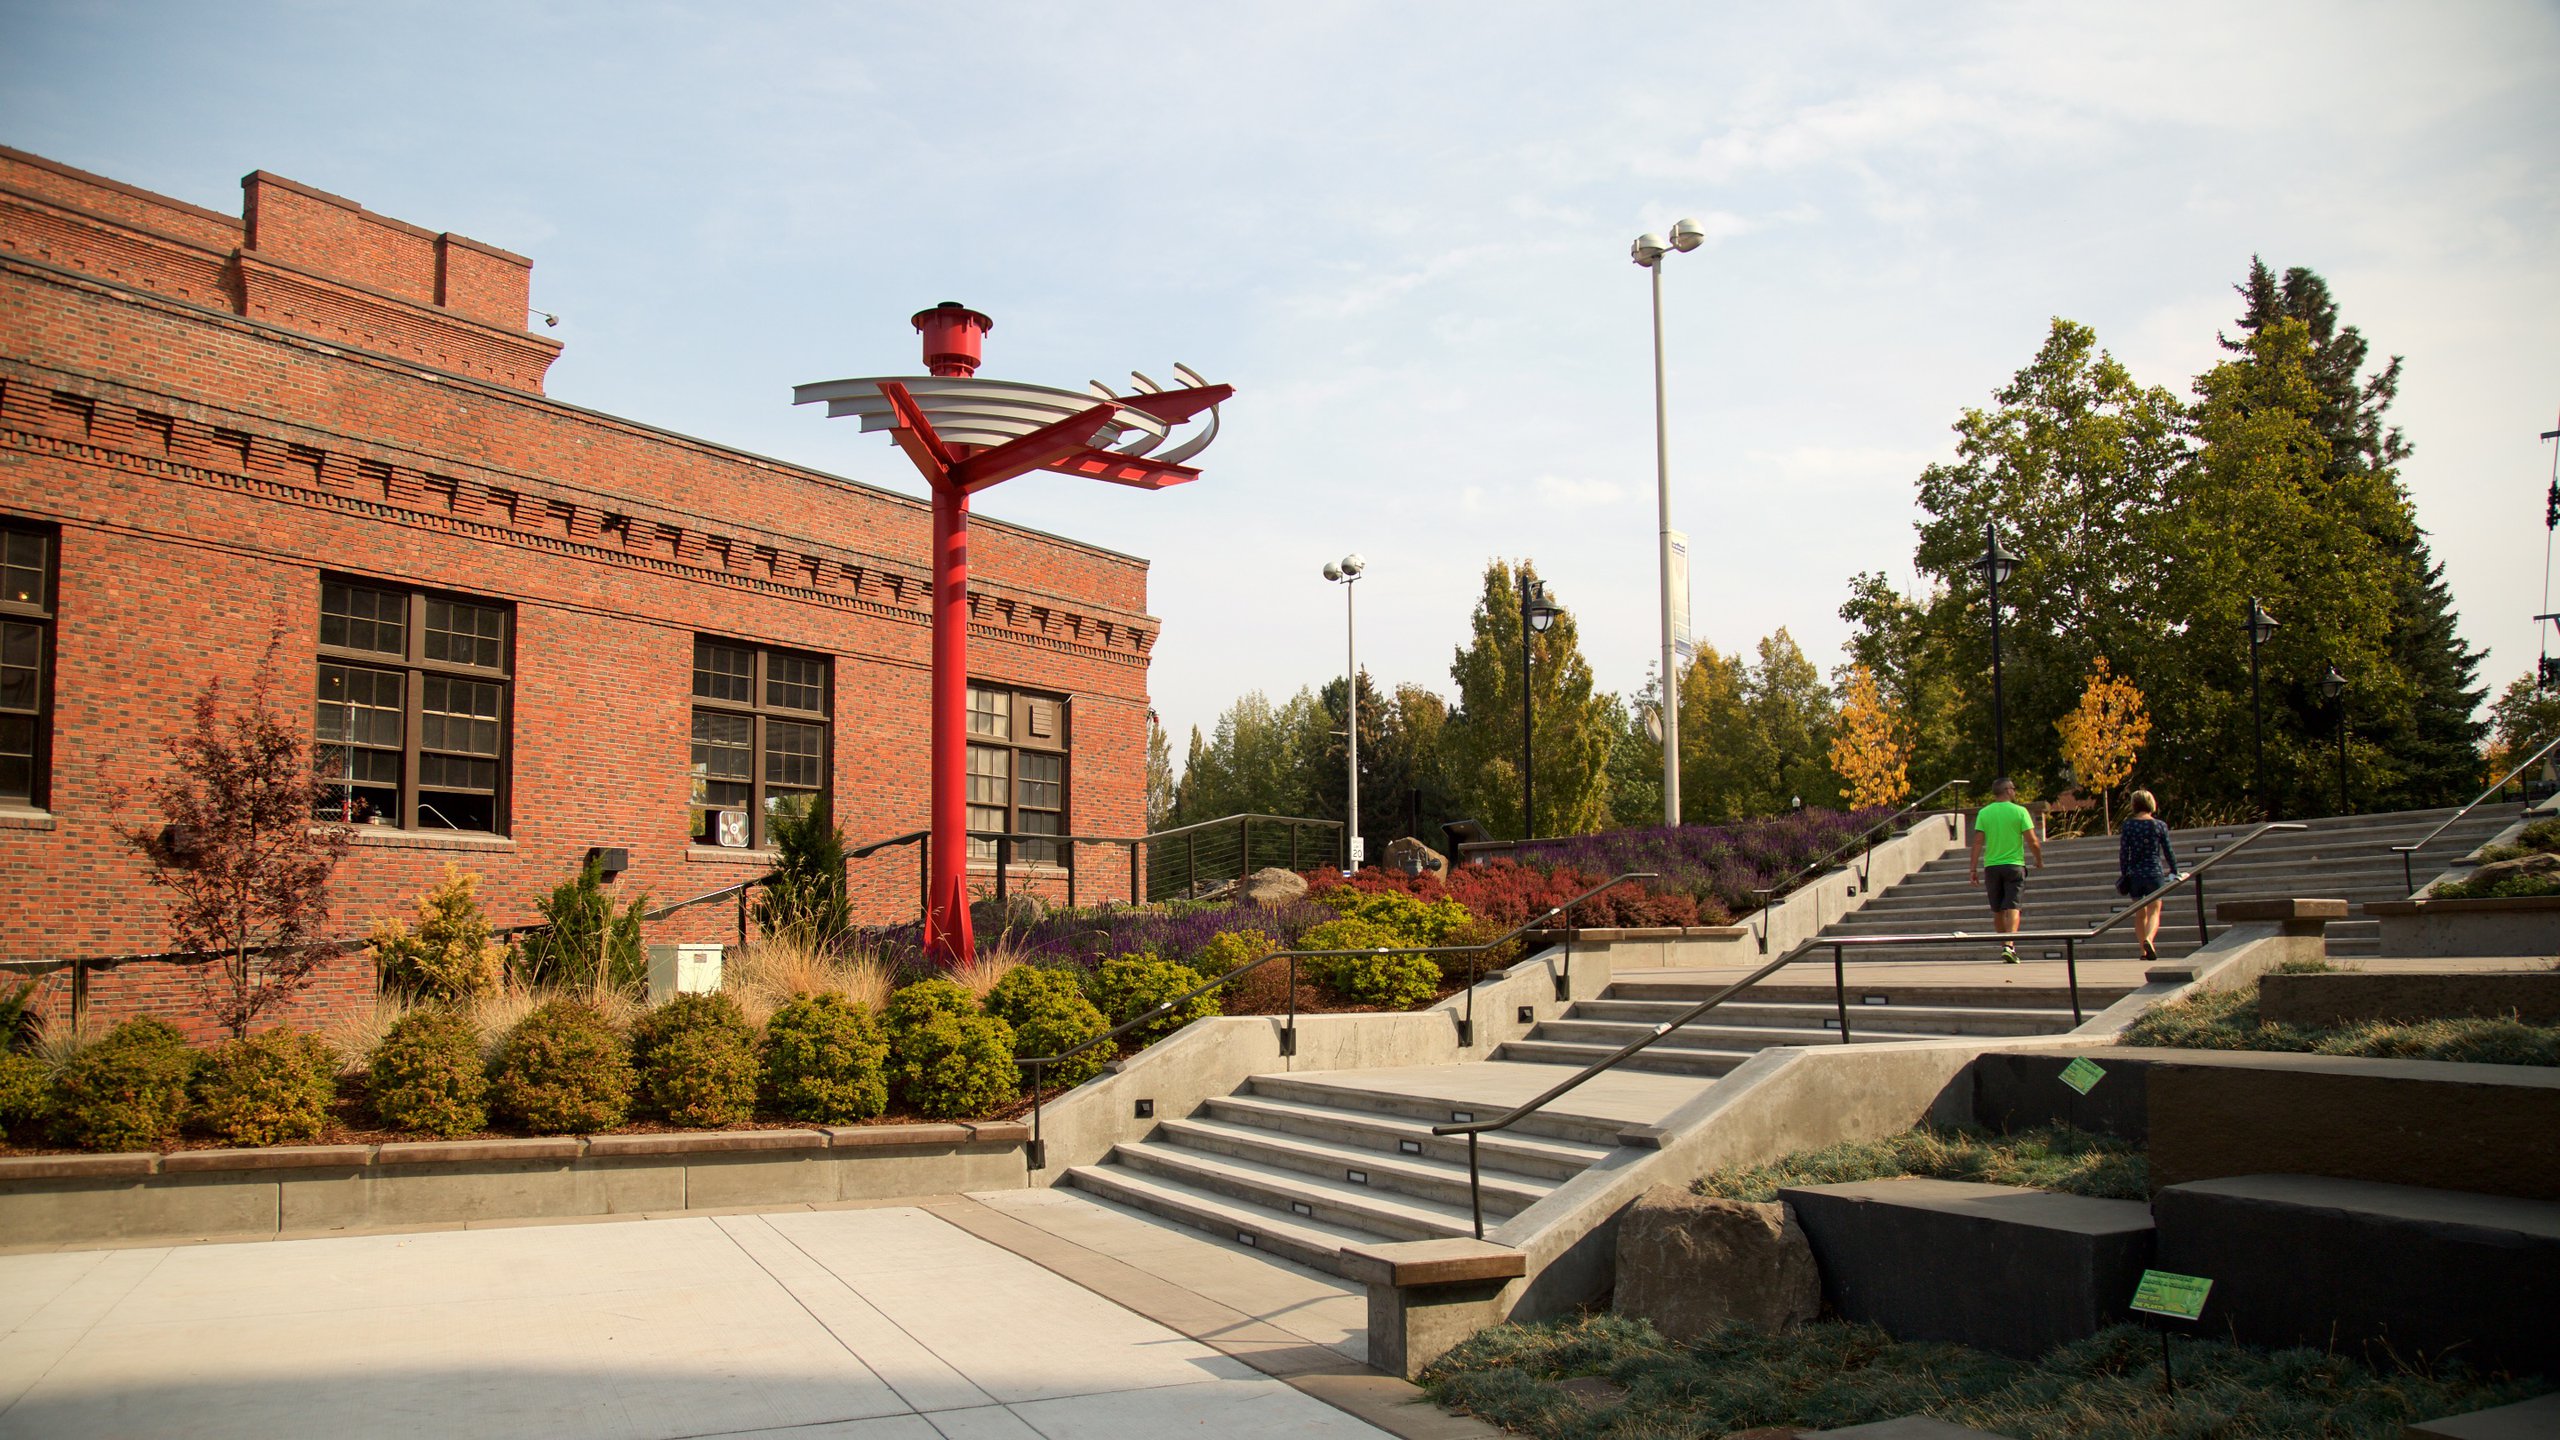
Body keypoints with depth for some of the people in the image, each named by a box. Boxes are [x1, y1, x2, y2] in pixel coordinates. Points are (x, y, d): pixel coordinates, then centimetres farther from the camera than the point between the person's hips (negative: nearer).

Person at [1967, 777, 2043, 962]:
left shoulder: (1983, 813, 1)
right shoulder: (2020, 811, -5)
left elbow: (1978, 842, -3)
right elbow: (2033, 841, -7)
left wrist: (1973, 869, 0)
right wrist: (2039, 860, 10)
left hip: (1991, 866, 3)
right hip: (2014, 864, -2)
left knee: (1998, 911, 13)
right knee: (2013, 908, -5)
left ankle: (2004, 945, 23)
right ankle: (2009, 946, -22)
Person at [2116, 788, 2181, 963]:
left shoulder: (2128, 825, -1)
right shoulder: (2159, 825, -2)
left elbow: (2123, 851, -1)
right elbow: (2168, 852, 2)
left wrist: (2124, 873, 8)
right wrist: (2174, 871, 14)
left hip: (2134, 873, 1)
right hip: (2154, 872, -1)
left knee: (2140, 913, 12)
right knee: (2154, 911, 0)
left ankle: (2144, 951, 13)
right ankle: (2149, 939, -27)